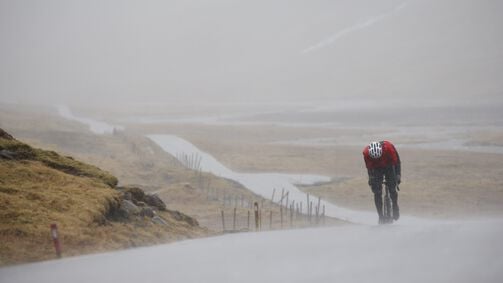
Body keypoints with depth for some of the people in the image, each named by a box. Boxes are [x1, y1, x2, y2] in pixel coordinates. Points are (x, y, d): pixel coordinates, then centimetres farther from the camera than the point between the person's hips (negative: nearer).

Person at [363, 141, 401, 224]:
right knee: (377, 192, -10)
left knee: (392, 189, -15)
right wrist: (371, 178, -15)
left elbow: (396, 161, -21)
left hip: (389, 166, -1)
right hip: (376, 168, 1)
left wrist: (398, 176, -21)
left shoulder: (388, 147, -35)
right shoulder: (366, 152, -30)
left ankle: (395, 207, 12)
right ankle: (381, 216, -2)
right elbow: (369, 167, -13)